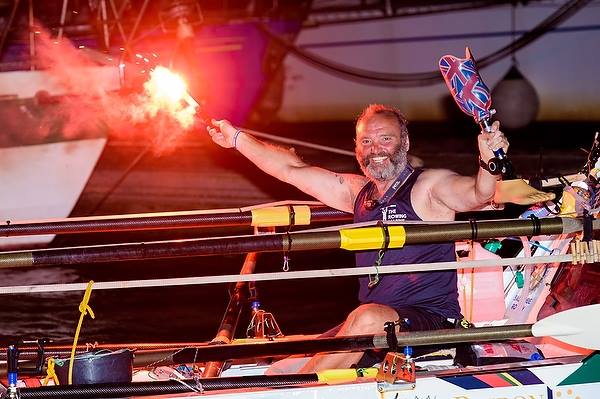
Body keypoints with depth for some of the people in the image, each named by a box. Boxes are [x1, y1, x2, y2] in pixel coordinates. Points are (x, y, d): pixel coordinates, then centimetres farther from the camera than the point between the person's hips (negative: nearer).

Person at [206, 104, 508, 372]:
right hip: (370, 330, 7)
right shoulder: (357, 192, 14)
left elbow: (477, 195, -24)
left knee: (369, 317, -37)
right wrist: (238, 139, 21)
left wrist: (489, 163, -45)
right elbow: (293, 169, 21)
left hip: (431, 321, -7)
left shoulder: (429, 186, -5)